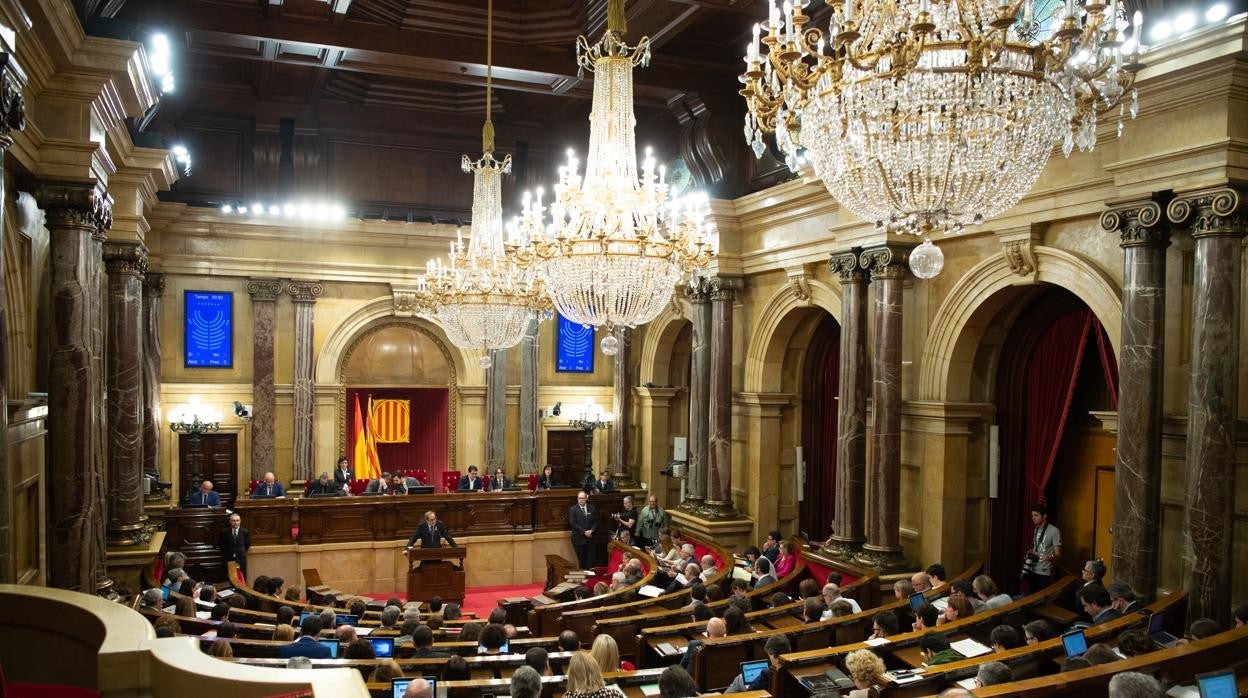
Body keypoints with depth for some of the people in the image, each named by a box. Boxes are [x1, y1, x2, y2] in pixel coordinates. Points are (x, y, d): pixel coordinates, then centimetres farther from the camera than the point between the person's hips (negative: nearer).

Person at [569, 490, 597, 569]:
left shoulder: (592, 508, 9)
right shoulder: (572, 509, -1)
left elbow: (596, 521, 9)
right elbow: (573, 523, -8)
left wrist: (591, 530, -9)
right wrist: (584, 532, -14)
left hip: (590, 537, 3)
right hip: (579, 538, -3)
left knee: (590, 559, -1)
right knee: (581, 559, 0)